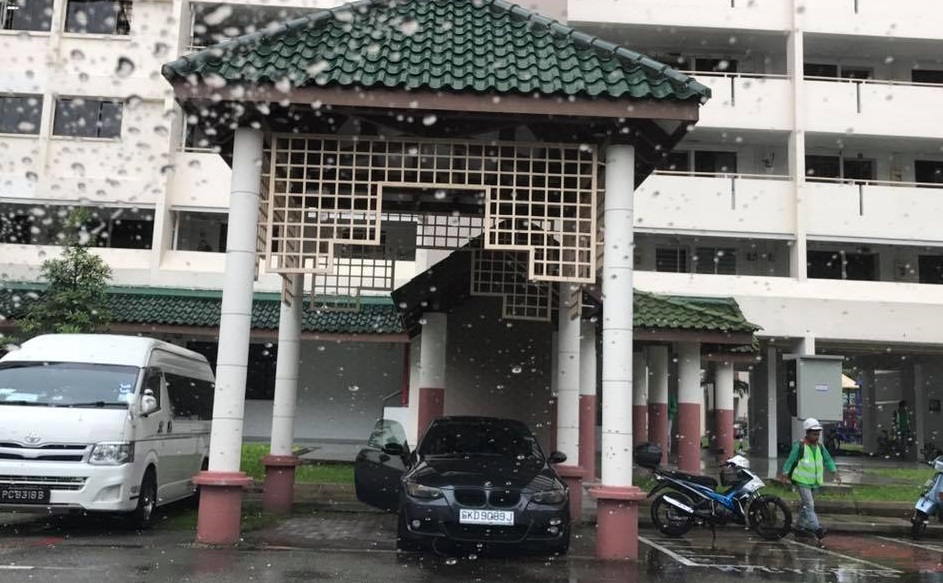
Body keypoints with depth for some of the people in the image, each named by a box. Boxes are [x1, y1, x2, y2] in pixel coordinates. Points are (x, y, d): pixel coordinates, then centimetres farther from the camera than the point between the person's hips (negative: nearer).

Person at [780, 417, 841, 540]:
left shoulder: (820, 447, 6)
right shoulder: (799, 446, -12)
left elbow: (828, 460, 9)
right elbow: (790, 461, -7)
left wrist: (835, 472, -3)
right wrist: (784, 475, -6)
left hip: (814, 482, 7)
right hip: (802, 481, -7)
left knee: (805, 505, 14)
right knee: (809, 505, -15)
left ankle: (799, 528, 24)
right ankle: (817, 529, -24)